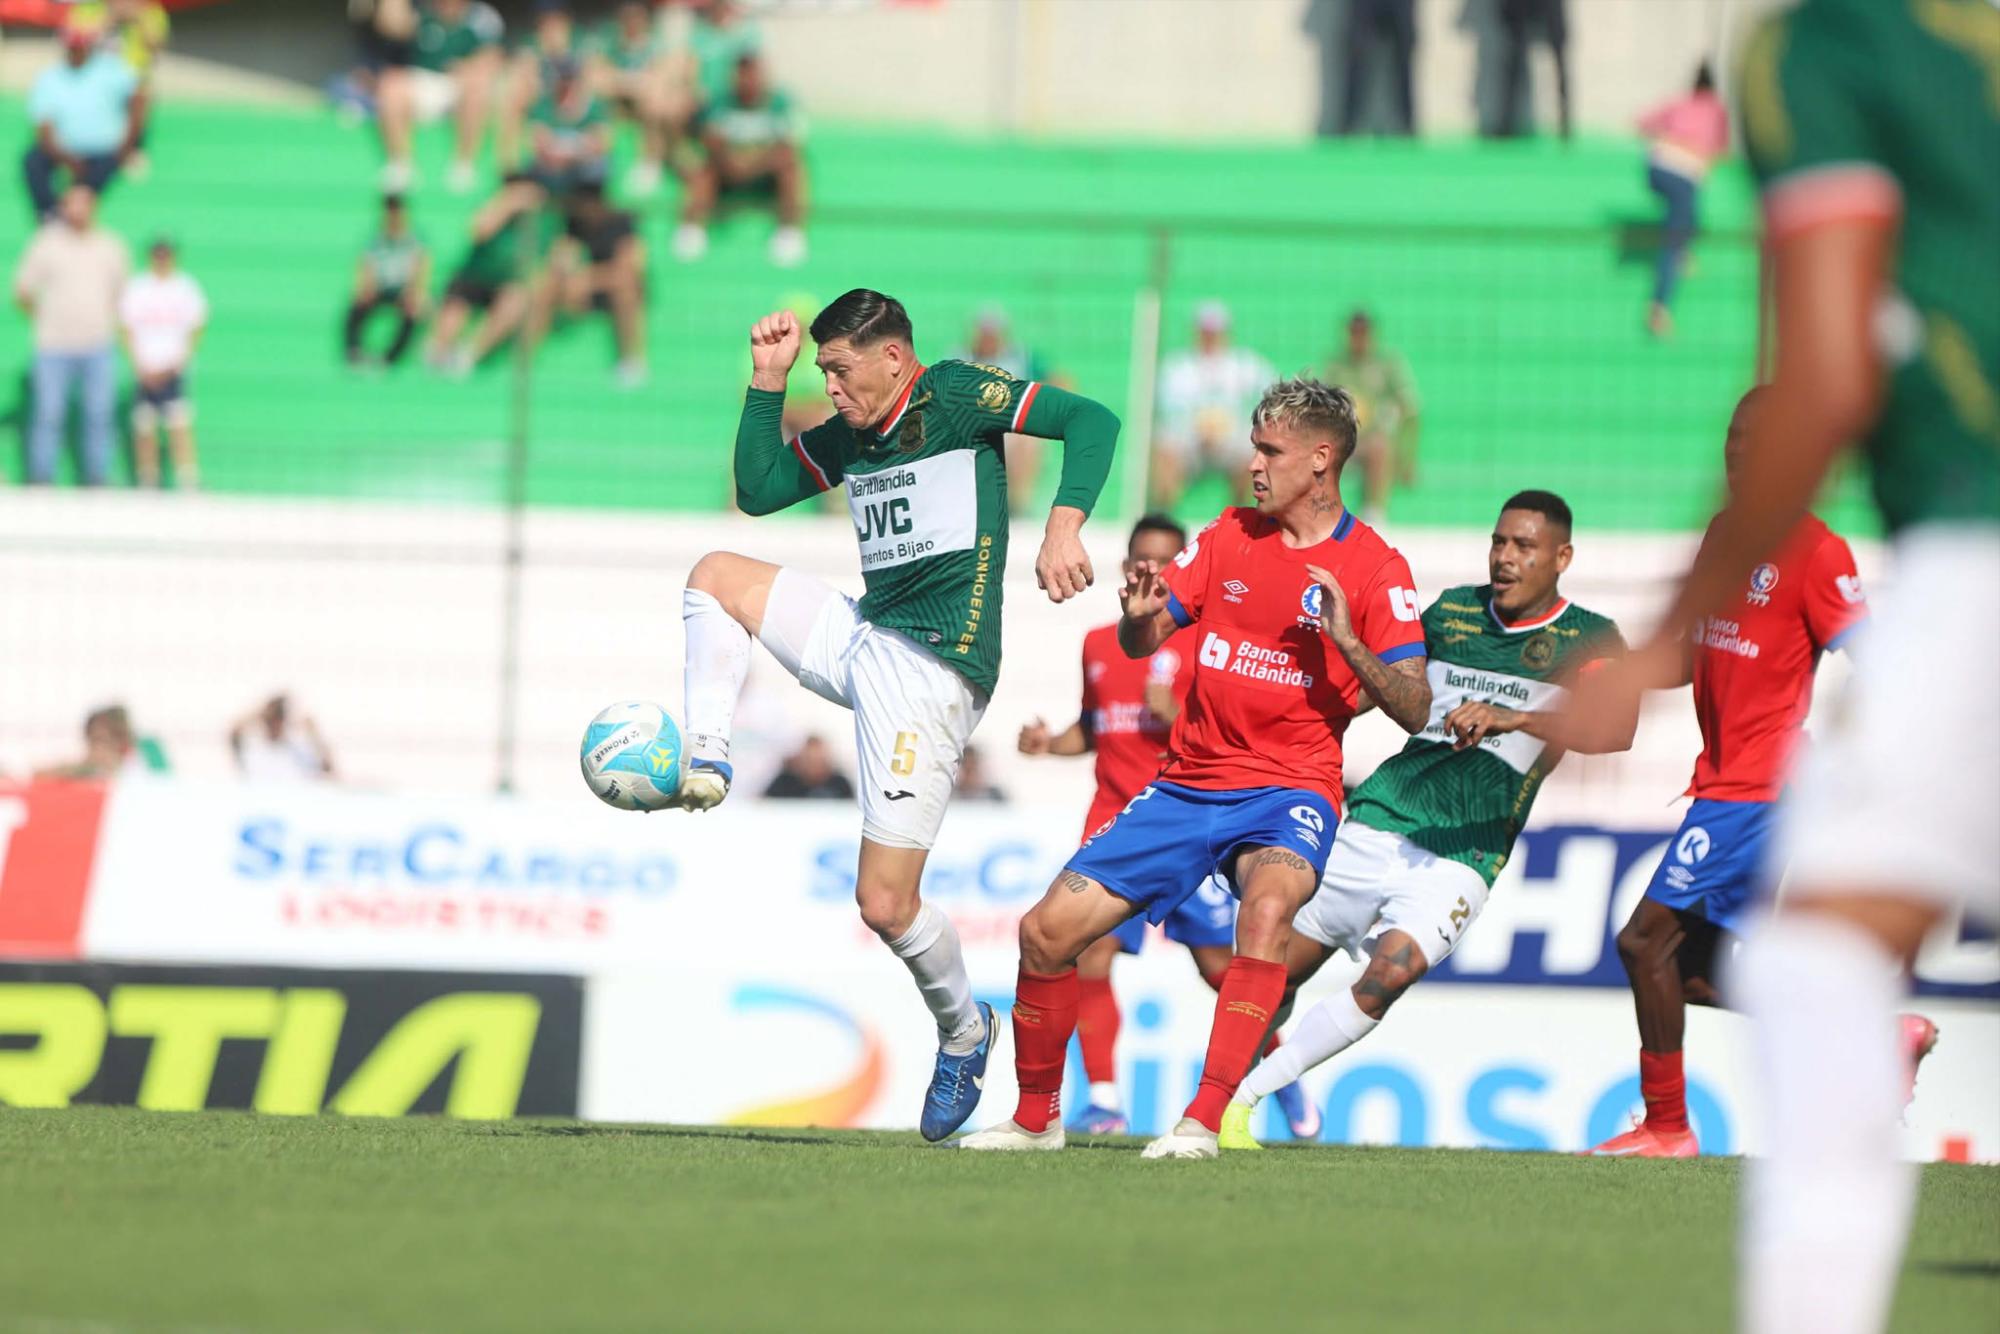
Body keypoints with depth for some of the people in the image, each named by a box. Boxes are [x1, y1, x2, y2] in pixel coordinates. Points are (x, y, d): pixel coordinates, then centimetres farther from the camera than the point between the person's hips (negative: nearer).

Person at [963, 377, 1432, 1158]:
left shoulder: (1375, 570, -5)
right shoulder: (1230, 536, 9)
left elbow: (1415, 711, -11)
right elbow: (1141, 644, 11)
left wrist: (1347, 642, -27)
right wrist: (1140, 615, -13)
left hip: (1290, 790, -5)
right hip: (1188, 785, 5)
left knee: (1268, 904, -38)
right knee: (1047, 931, -4)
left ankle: (1203, 1122, -36)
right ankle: (1036, 1117, 19)